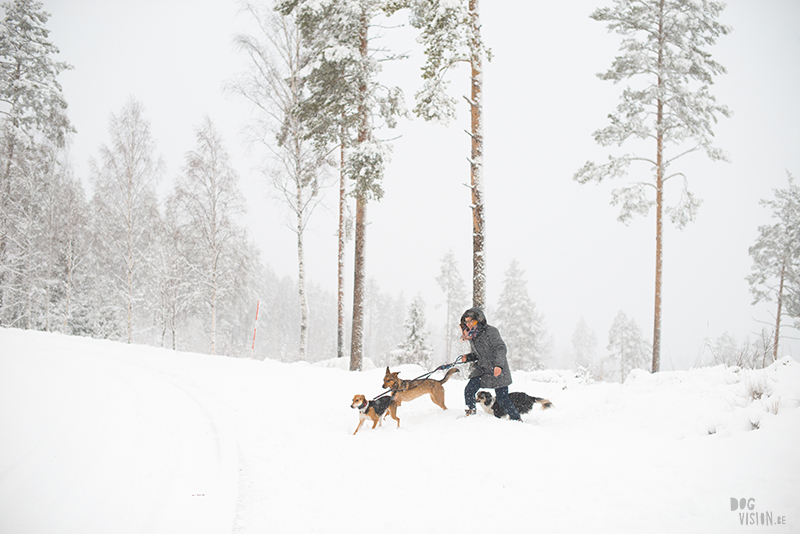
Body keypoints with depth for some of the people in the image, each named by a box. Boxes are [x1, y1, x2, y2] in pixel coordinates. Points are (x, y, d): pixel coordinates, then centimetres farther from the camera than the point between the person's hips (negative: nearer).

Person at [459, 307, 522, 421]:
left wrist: (498, 364, -34)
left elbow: (501, 348, -20)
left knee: (503, 400, -3)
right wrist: (467, 358, -2)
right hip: (481, 369, 6)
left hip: (498, 371, -6)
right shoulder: (472, 336, 9)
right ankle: (471, 414, 8)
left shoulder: (490, 331, -14)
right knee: (469, 391, -11)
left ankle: (517, 419, 16)